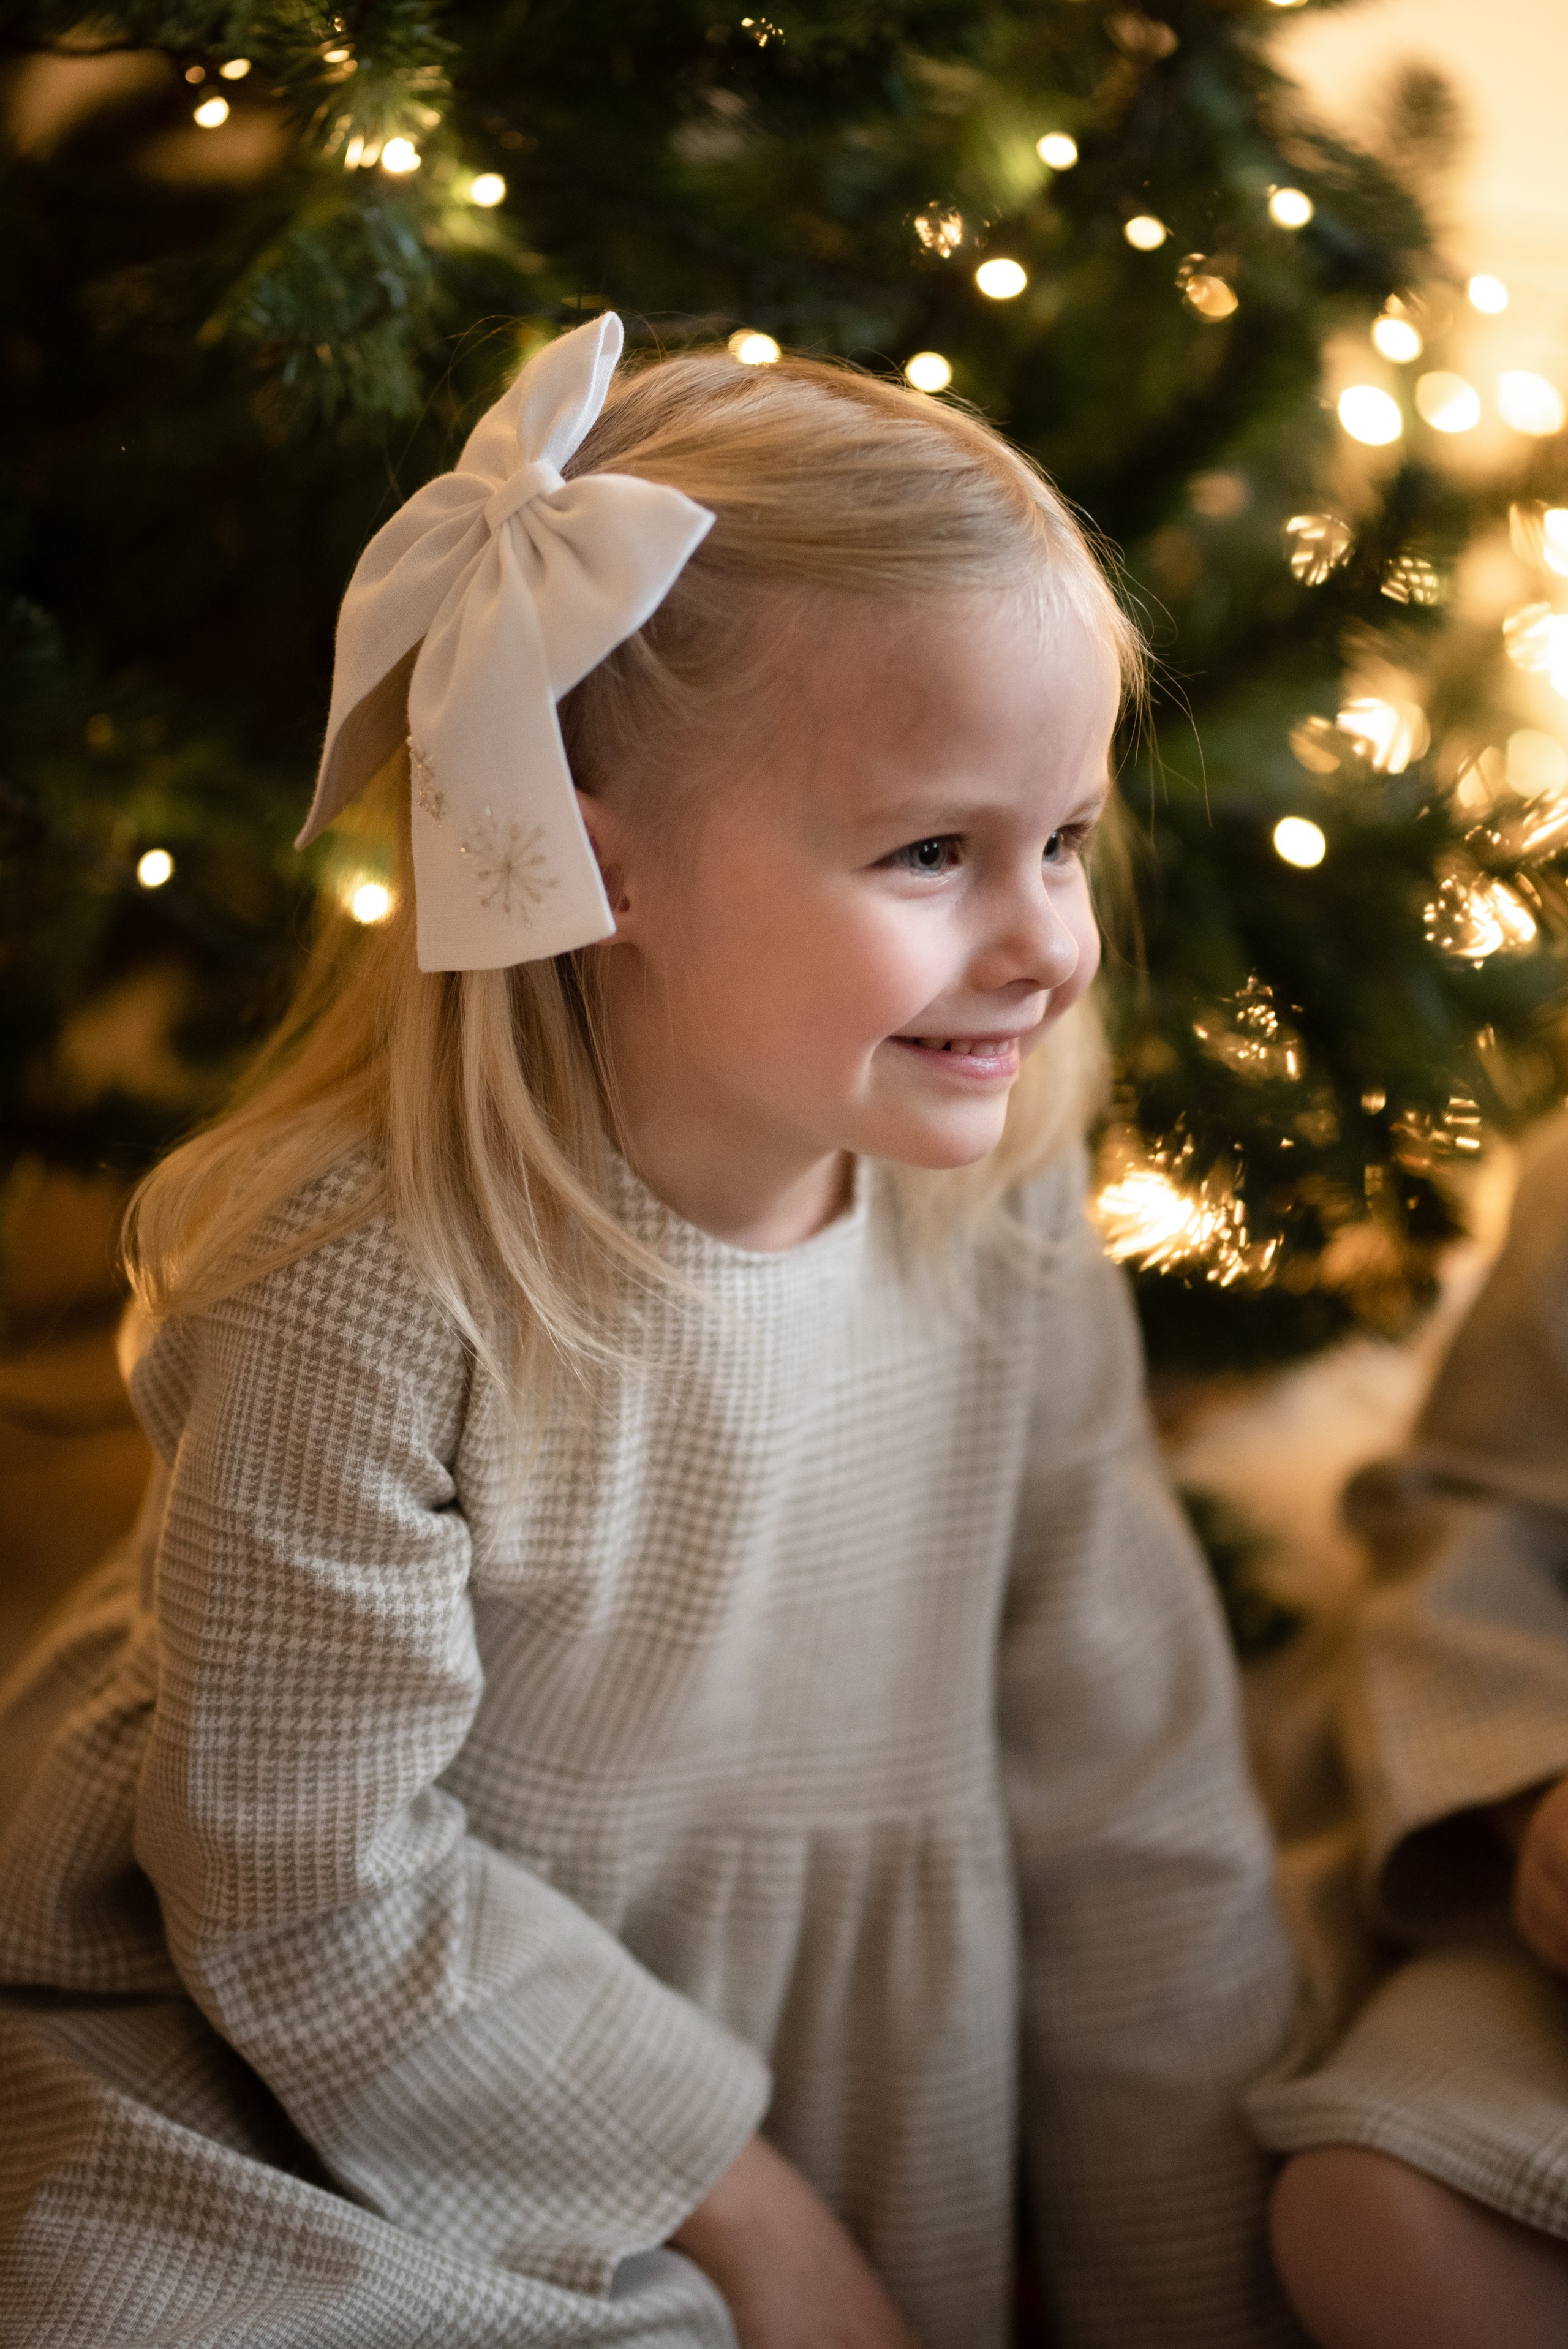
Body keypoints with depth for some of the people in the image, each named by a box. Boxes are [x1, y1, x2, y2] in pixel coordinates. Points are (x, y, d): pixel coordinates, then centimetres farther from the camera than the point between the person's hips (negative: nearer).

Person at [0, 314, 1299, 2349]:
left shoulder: (1000, 1227, -11)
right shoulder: (368, 1289, -28)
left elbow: (1131, 1799, -2)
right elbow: (315, 1899, -20)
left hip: (828, 2086, 5)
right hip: (310, 2085, -4)